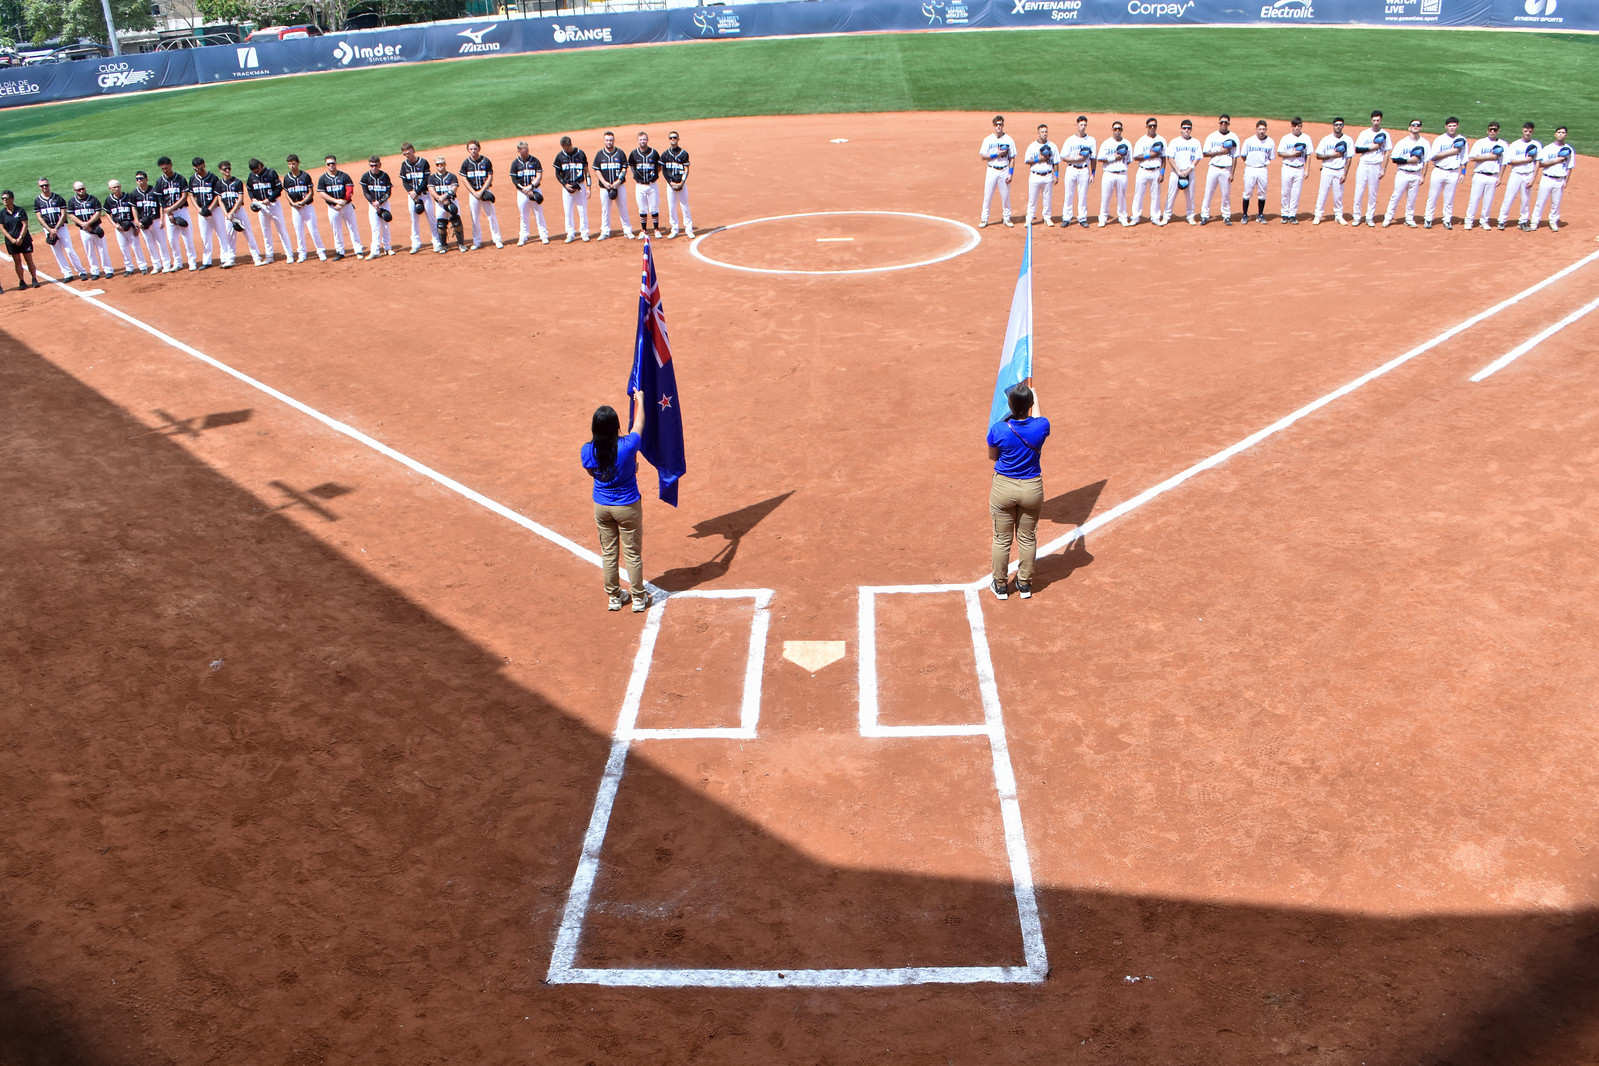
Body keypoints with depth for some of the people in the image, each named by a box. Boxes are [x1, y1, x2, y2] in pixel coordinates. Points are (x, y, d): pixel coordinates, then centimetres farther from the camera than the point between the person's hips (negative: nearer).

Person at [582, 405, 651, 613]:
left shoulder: (587, 451, -16)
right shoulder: (627, 446, -24)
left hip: (601, 507, 3)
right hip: (628, 507, -2)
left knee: (608, 554, 18)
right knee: (633, 554, 13)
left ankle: (613, 597, 30)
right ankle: (638, 598, 25)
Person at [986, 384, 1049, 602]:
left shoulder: (998, 430, -21)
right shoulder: (1041, 427, -16)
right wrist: (1034, 398, 29)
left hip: (1003, 487, -2)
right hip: (1032, 488, 2)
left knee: (1002, 540, 14)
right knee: (1027, 539, 18)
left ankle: (1001, 586, 26)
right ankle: (1025, 584, 32)